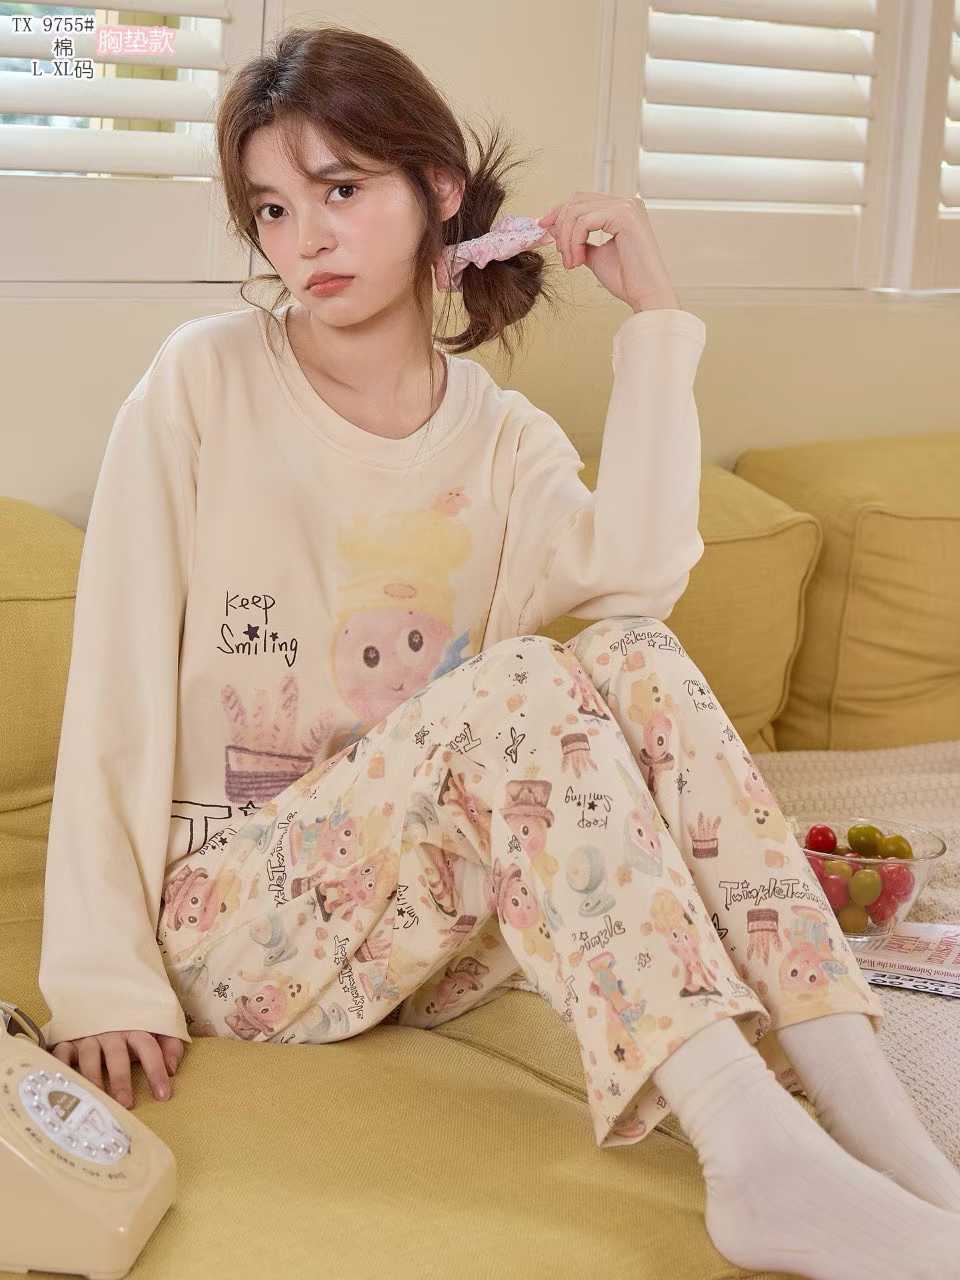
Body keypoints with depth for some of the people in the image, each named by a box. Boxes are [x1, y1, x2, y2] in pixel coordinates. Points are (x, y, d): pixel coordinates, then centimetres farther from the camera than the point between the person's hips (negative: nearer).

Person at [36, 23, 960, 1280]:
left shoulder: (501, 438, 5)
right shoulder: (206, 383, -5)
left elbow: (640, 572, -18)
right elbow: (119, 686, -8)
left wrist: (653, 315, -13)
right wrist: (103, 976, -13)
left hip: (431, 924, 4)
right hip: (235, 917, -4)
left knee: (635, 655, -23)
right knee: (521, 682, -29)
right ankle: (762, 1161, -39)